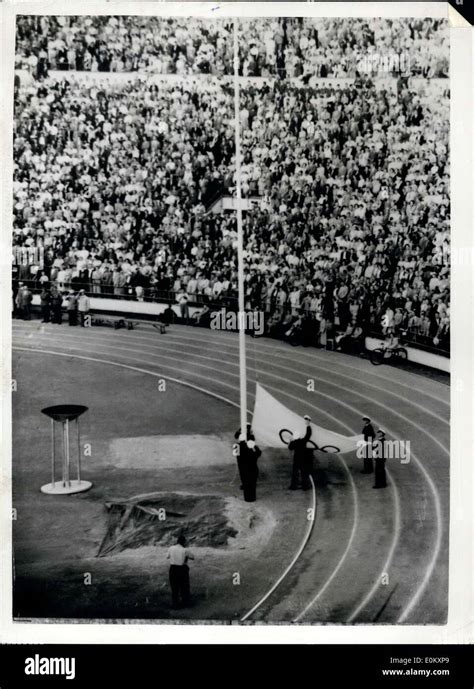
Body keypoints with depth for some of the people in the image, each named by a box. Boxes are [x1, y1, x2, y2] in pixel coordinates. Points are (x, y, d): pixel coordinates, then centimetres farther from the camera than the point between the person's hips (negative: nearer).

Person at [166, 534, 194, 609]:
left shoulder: (171, 548, -7)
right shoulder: (185, 550, -13)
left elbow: (167, 557, 11)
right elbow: (192, 557, 1)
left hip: (173, 569, 2)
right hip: (182, 569, -2)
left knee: (174, 587, 17)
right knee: (184, 587, 17)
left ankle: (175, 604, 23)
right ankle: (185, 603, 26)